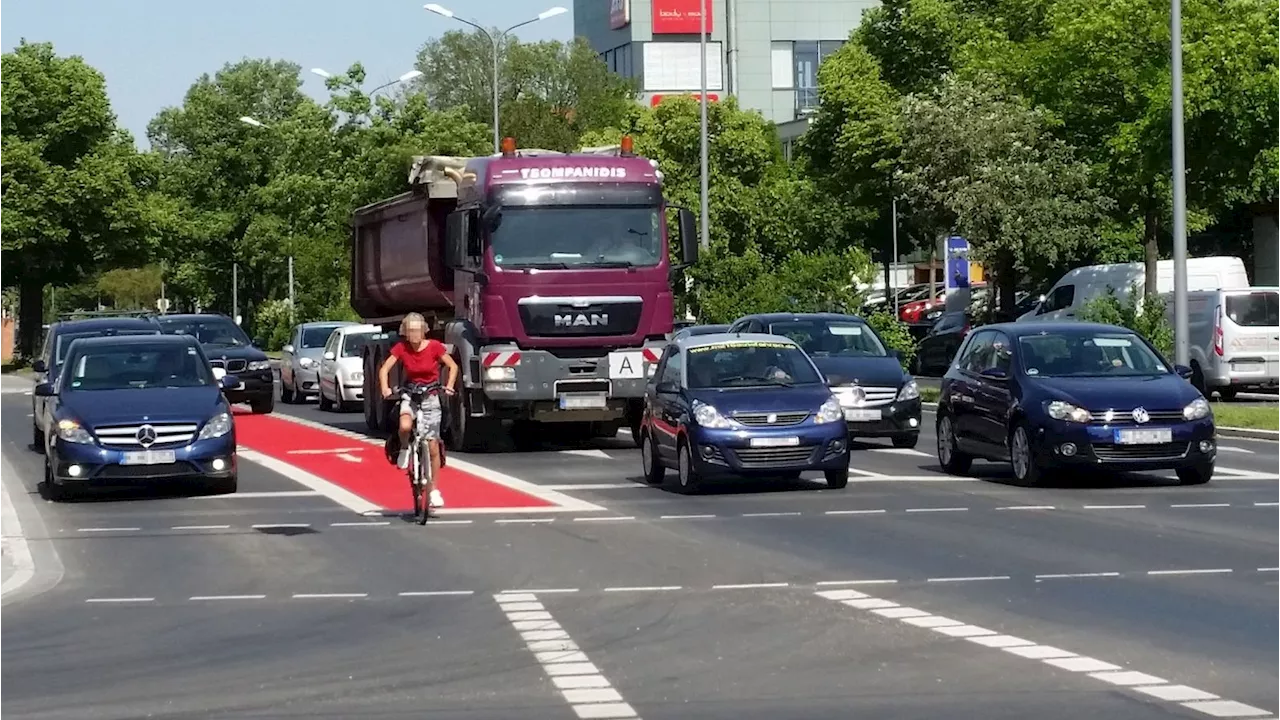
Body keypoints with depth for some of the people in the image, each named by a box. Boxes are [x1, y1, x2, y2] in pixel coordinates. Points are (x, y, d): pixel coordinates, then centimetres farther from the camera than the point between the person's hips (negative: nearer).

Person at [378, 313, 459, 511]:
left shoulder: (434, 346, -11)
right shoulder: (401, 348, -8)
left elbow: (453, 366, -3)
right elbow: (384, 369, -8)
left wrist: (449, 386, -19)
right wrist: (385, 388, -26)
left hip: (430, 397, 0)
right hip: (410, 395, 0)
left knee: (433, 446, 1)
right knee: (405, 426, -35)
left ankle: (433, 490, 14)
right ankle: (404, 449, 0)